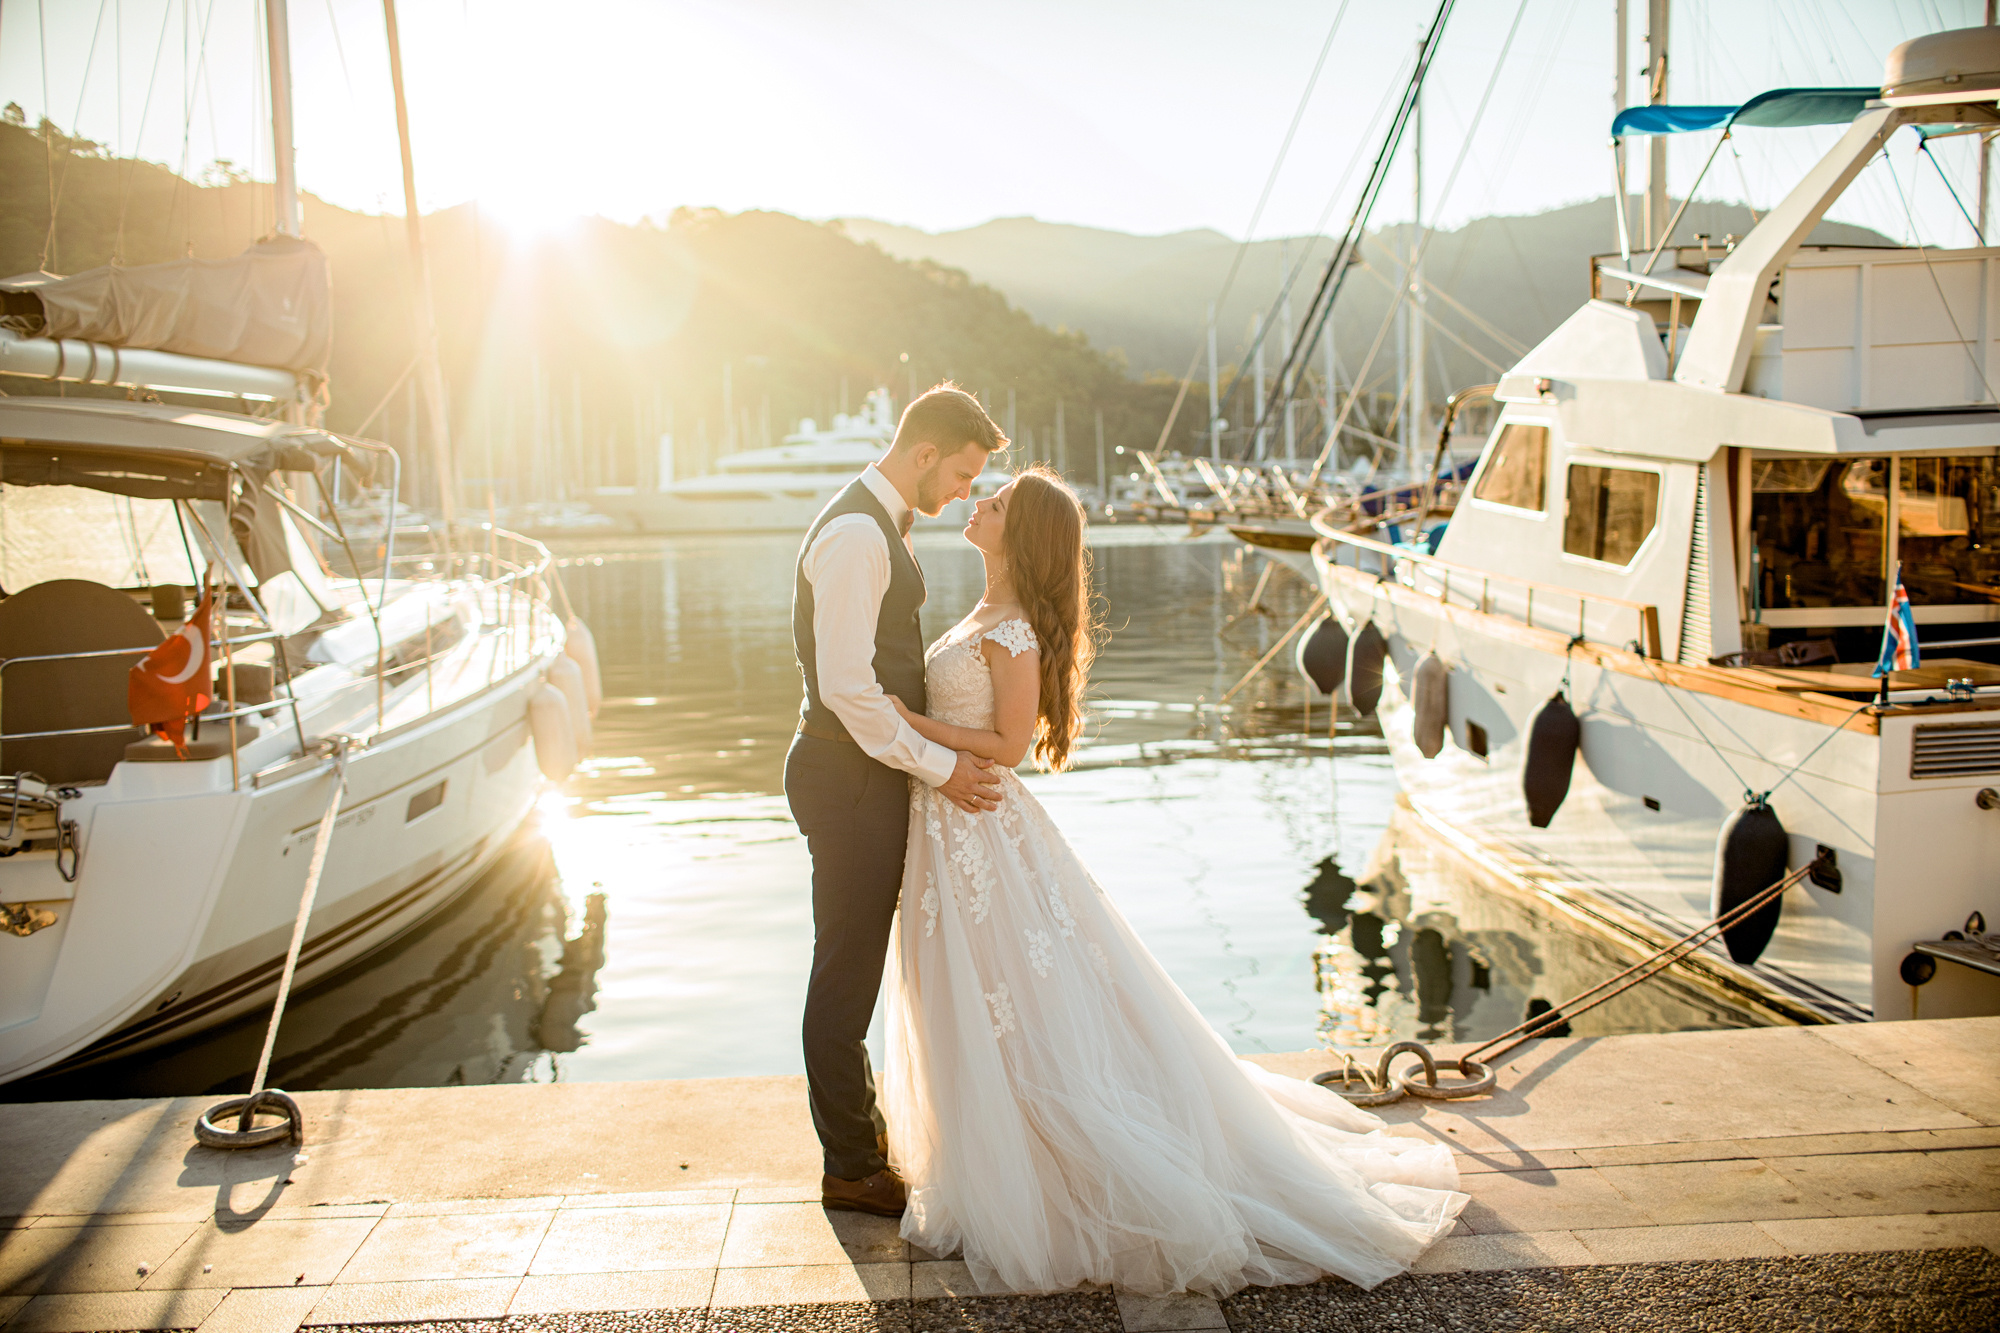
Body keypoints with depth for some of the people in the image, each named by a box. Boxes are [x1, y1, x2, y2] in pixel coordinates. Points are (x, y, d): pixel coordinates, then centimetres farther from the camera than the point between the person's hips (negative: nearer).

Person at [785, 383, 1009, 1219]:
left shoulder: (883, 526, 13)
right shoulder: (854, 534, -20)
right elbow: (847, 687, -24)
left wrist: (946, 748, 13)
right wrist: (939, 767, -17)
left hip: (871, 771, 10)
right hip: (849, 776, -10)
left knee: (856, 966, 21)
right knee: (846, 972, 2)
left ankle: (857, 1125, 36)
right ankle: (852, 1167, 15)